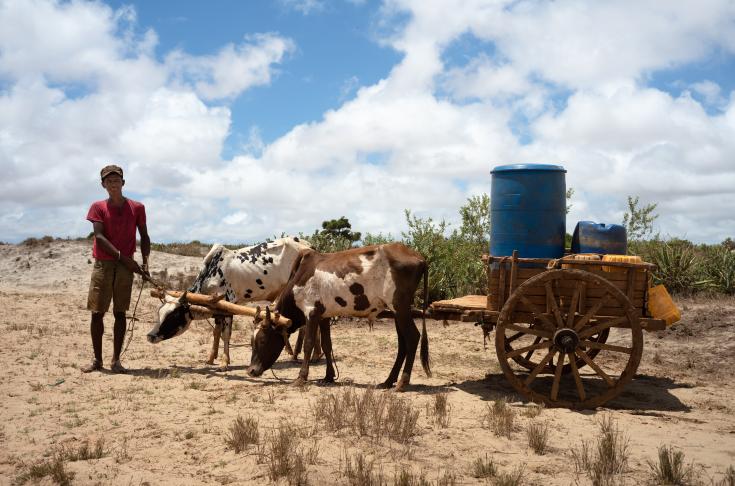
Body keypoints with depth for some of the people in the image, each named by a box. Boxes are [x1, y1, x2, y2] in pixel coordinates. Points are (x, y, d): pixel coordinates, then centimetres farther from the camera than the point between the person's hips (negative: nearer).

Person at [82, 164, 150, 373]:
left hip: (126, 265, 0)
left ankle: (116, 360, 4)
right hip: (103, 264, 0)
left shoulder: (137, 208, 7)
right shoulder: (98, 207, 4)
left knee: (120, 313, 1)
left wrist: (145, 261, -5)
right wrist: (123, 257, -15)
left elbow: (144, 237, 10)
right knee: (97, 312, -1)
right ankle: (97, 360, 8)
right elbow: (99, 237, -6)